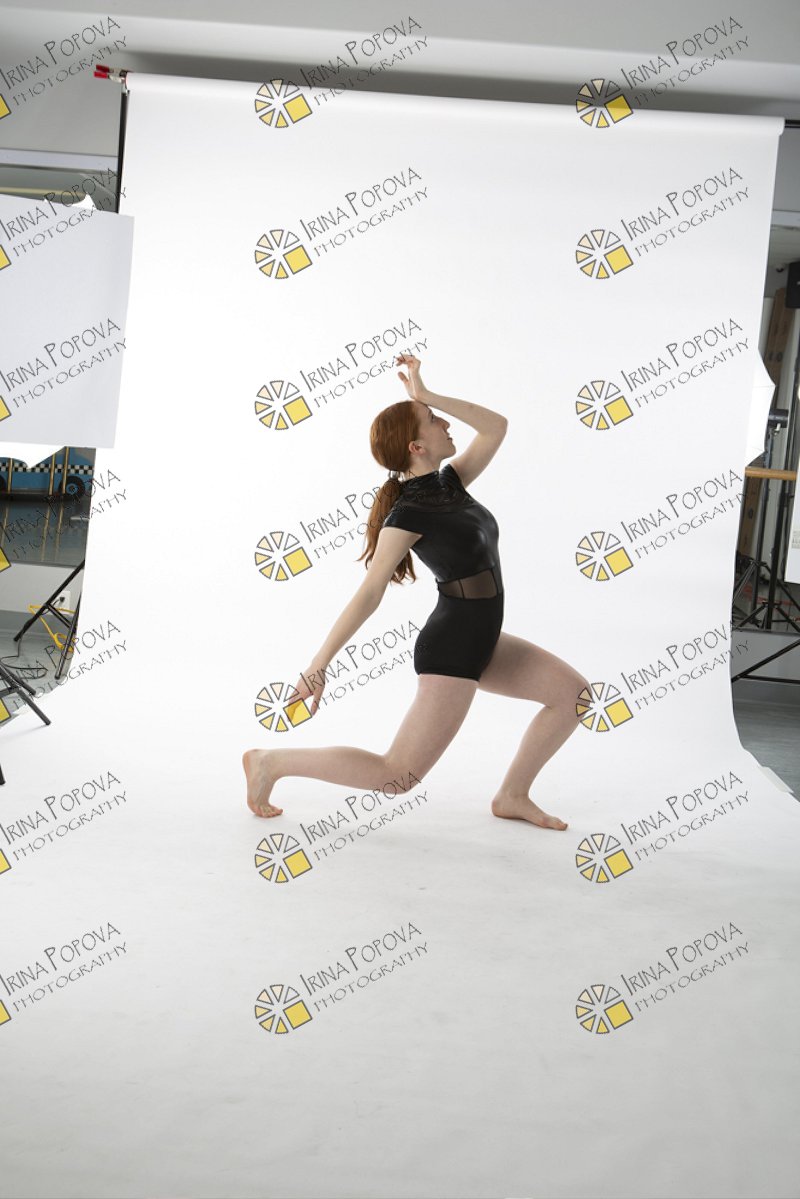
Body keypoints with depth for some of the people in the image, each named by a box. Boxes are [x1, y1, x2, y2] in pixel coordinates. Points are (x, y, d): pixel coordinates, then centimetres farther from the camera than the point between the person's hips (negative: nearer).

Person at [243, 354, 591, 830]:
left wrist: (427, 396, 0)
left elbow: (497, 426, 7)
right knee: (399, 775, -6)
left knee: (576, 693, 8)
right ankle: (272, 761, 3)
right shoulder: (407, 515, -17)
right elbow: (368, 594, -22)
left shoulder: (450, 483, 6)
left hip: (485, 641, 9)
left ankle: (513, 795, 15)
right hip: (451, 648, -9)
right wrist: (317, 666, -23)